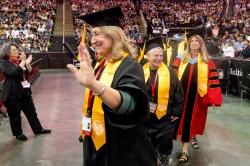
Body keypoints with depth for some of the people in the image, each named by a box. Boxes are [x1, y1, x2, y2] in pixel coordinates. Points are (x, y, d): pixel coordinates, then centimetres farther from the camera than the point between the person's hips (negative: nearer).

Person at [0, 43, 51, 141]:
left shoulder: (19, 60, 10)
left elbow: (30, 72, 8)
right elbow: (13, 72, -27)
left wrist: (27, 63, -9)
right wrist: (23, 62, -20)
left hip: (25, 90, 7)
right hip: (12, 93, -7)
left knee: (31, 111, 14)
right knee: (15, 115, 6)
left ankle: (38, 129, 26)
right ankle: (18, 133, 22)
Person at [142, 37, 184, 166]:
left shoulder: (169, 72, -5)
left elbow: (179, 94, -3)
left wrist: (176, 112, -6)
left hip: (166, 117, -1)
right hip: (146, 117, 1)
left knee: (165, 145, 12)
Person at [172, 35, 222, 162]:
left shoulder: (207, 61, 1)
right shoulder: (181, 59, 5)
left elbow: (213, 80, -2)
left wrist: (212, 98, -10)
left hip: (198, 95, -1)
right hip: (182, 94, 1)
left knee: (195, 116, 10)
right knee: (184, 118, 4)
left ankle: (193, 136, 34)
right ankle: (185, 149, 17)